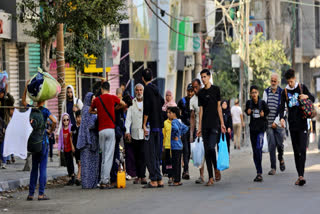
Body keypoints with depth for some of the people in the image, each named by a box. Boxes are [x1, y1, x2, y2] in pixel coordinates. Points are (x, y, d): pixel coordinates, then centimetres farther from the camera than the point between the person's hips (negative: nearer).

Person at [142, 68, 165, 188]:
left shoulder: (148, 89, -11)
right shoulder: (155, 89, 13)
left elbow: (147, 108, -18)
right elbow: (162, 102, 27)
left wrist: (144, 124, -16)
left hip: (151, 125, -8)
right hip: (158, 125, 8)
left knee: (149, 154, -6)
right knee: (156, 153, 12)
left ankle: (153, 181, -9)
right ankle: (159, 180, 12)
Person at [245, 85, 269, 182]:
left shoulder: (262, 103, -6)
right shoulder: (249, 103, 2)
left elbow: (267, 111, 9)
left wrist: (263, 114, -11)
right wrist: (248, 112, -4)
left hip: (261, 128, -4)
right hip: (253, 128, 4)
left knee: (258, 148, -18)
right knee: (254, 150, 7)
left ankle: (259, 173, -19)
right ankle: (258, 172, 16)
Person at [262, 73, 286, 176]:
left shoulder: (282, 93, -1)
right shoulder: (266, 92, 8)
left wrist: (276, 121, -11)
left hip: (278, 123, -2)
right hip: (268, 123, 2)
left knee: (279, 144, -2)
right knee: (271, 145, -4)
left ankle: (281, 159, 30)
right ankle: (273, 168, -1)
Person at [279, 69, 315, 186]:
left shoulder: (302, 87, 6)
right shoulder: (285, 92, 8)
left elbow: (312, 99, 13)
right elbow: (282, 107, -1)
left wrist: (307, 96, -10)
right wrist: (282, 118, -20)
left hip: (302, 123, -2)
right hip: (292, 124, 2)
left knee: (302, 149, -12)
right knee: (296, 150, 4)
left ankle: (301, 175, -16)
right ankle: (300, 175, 8)